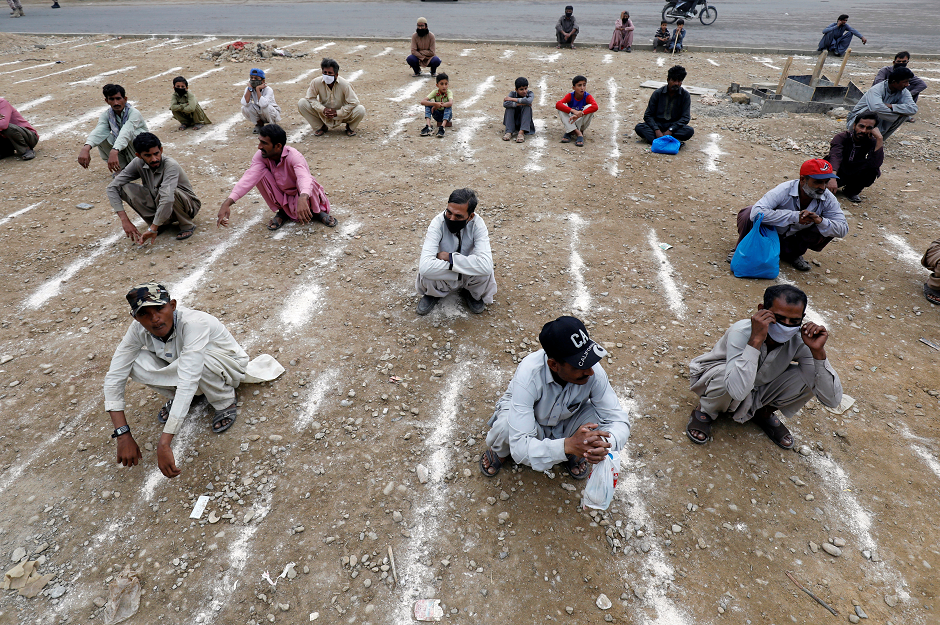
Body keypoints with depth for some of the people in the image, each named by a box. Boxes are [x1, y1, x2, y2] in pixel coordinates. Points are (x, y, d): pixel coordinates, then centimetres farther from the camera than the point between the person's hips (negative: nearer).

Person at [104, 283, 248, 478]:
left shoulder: (193, 323, -37)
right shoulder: (138, 329, -20)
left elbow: (187, 382, -45)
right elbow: (113, 379, -18)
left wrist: (164, 444, -49)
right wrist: (123, 436, -26)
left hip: (229, 366, -5)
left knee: (198, 361, -40)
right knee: (128, 361, -19)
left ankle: (226, 402, -8)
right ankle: (178, 397, 6)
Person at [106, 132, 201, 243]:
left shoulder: (171, 166, -29)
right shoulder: (138, 164, -12)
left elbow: (167, 199, -42)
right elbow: (112, 187, -11)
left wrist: (153, 228, -41)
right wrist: (125, 220, -23)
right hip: (158, 206, 5)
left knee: (168, 192, -37)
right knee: (125, 188, -15)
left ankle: (187, 225, -12)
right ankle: (158, 222, -6)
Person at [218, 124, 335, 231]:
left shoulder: (294, 157, -29)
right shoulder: (260, 156, -15)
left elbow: (304, 178, -50)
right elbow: (249, 178, -29)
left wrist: (302, 199, -72)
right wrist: (228, 202, -44)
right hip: (282, 198, 4)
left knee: (310, 185, -37)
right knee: (261, 174, -20)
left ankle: (316, 211, -2)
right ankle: (282, 212, -1)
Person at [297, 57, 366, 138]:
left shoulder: (344, 84, -21)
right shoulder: (316, 82, -16)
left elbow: (353, 102, -18)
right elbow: (310, 98, -6)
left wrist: (337, 112, -23)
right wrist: (323, 109, -23)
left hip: (342, 115, -2)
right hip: (323, 115, 2)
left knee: (361, 110, -29)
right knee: (301, 103, -18)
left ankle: (350, 127, 6)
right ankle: (321, 127, 5)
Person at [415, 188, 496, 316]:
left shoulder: (477, 223, -23)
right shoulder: (438, 223, -26)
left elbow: (486, 265, -38)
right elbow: (425, 266, -39)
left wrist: (450, 257, -34)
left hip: (468, 277, 1)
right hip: (443, 277, 0)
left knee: (485, 272, -32)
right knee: (426, 273, -33)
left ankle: (473, 294, 6)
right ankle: (433, 294, 6)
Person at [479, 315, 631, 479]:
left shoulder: (594, 371, -30)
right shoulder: (528, 375, -40)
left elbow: (619, 420, -24)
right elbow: (520, 448, -43)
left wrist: (603, 444, -48)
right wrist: (567, 445, -59)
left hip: (567, 421, 3)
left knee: (598, 414, -29)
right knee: (506, 427, -37)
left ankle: (575, 454, 6)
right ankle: (499, 451, 3)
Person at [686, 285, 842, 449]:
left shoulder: (799, 340, -21)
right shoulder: (741, 332, -34)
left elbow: (832, 400, -22)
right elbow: (738, 390, -50)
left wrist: (818, 351, -33)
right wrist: (756, 339, -50)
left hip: (759, 389, 5)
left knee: (810, 377, -19)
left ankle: (764, 413, 8)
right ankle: (705, 412, -4)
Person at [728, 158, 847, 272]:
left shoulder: (828, 199, -15)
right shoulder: (784, 190, -28)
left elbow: (843, 229, -14)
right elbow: (757, 212, -44)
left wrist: (820, 220, -35)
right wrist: (795, 217, -42)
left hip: (795, 238, 4)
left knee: (827, 226, -19)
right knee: (748, 214, -31)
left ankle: (793, 253, 5)